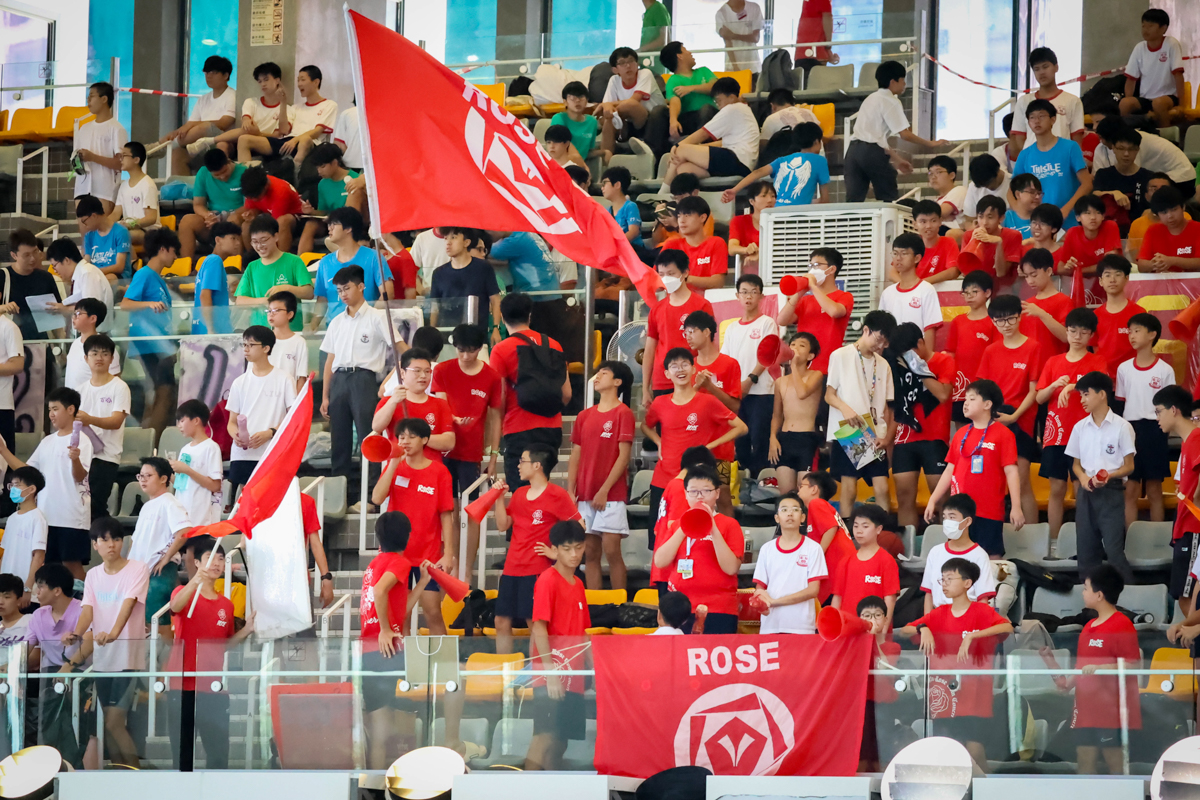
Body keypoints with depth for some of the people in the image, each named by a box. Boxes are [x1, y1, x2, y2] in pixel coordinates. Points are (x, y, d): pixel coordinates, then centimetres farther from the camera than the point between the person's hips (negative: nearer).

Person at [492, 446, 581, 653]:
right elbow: (503, 525, 14)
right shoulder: (519, 494, 15)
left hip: (537, 569, -7)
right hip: (512, 567, 7)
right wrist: (500, 497, 4)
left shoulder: (556, 495, -6)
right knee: (502, 621, 7)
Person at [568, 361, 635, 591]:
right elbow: (576, 456, 14)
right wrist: (570, 492, 3)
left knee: (611, 550, -10)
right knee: (590, 553, 4)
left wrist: (604, 490, -13)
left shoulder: (623, 413, -3)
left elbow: (623, 456, -8)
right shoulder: (585, 416, 14)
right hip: (585, 495, 6)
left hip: (611, 495, -6)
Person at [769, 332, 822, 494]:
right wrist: (773, 437, 3)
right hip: (784, 439, 5)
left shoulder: (815, 376, 1)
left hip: (807, 439, -5)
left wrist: (794, 365, -11)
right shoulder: (781, 382, 14)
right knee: (785, 494, 1)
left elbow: (803, 393, -20)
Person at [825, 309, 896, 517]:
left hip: (875, 436, 4)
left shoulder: (883, 365, 14)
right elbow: (829, 395, -1)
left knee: (881, 488, -4)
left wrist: (887, 436, -2)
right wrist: (845, 408, -21)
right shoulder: (841, 356, 0)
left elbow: (886, 405, 12)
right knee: (849, 488, -5)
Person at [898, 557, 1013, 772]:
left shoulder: (981, 611, -2)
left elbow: (1007, 627, -20)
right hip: (943, 693, 5)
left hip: (972, 694, -5)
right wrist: (922, 628, -11)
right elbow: (902, 632, 10)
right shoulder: (939, 614, 11)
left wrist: (971, 636, -28)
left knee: (973, 746, -12)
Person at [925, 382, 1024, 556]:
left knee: (991, 556, -4)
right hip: (959, 512, 5)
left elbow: (1011, 472, -8)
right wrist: (933, 500, 13)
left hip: (989, 513, -5)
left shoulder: (1003, 434, -5)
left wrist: (1016, 507, -14)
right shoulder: (961, 434, 11)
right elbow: (949, 470, 16)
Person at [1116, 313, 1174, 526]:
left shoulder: (1165, 370, -2)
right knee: (1130, 490, 1)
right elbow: (1119, 404, 10)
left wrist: (1164, 427, -10)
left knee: (1154, 490, 3)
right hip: (1129, 430, 2)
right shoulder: (1123, 369, 6)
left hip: (1154, 431, -2)